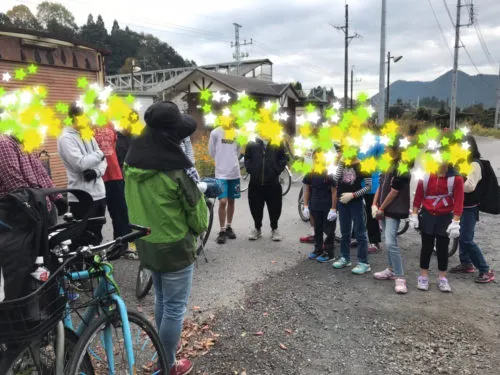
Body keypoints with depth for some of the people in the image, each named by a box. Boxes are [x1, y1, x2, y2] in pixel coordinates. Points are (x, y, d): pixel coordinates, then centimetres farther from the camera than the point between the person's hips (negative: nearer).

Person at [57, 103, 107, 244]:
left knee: (97, 236, 15)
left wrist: (96, 171, -13)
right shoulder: (66, 138, -8)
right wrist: (99, 154, -5)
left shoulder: (89, 136, 14)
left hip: (99, 193, 7)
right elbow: (80, 163, -19)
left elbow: (103, 161, 9)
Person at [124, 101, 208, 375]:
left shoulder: (132, 162, -3)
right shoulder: (175, 169, -23)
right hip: (175, 247, -7)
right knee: (175, 307, 8)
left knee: (161, 299, 24)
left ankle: (163, 353, 41)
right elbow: (196, 211, -13)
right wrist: (199, 228, 7)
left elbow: (134, 203, 9)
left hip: (146, 244, 8)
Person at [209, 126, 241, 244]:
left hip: (235, 172, 3)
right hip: (221, 173, -3)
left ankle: (229, 227, 27)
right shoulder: (215, 133, -6)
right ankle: (222, 230, 5)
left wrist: (231, 162, 9)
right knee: (223, 202, -8)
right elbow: (211, 152, 3)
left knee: (231, 201, 12)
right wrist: (222, 161, 11)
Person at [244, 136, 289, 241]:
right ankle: (257, 228, 26)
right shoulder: (251, 144, 6)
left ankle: (274, 229, 24)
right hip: (255, 182, 1)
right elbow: (247, 158, 10)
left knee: (274, 207, 6)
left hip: (273, 182, -1)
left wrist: (277, 170, -7)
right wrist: (250, 169, -3)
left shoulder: (278, 144, 4)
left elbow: (284, 158, 3)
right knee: (256, 207, 8)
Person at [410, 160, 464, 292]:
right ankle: (423, 277, 19)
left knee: (443, 248, 8)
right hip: (427, 216, 1)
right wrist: (414, 215, 1)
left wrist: (455, 222, -14)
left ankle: (442, 279, 21)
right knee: (427, 247, 8)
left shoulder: (456, 177, -9)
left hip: (446, 217, -1)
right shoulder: (426, 175, -3)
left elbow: (459, 200, -10)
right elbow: (418, 195, 3)